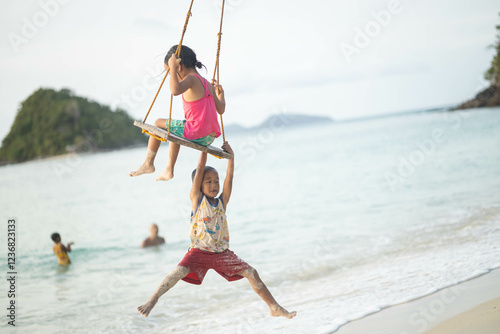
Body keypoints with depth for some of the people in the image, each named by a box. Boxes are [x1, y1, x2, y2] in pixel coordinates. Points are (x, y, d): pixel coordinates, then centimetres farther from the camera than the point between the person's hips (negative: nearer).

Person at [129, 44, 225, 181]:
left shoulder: (191, 79, -11)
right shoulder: (207, 84, 15)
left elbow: (175, 90, -33)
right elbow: (221, 109, 20)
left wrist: (172, 68, -23)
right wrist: (220, 94, 39)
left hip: (197, 133, -9)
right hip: (210, 138, 9)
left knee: (159, 123, 10)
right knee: (175, 129, 36)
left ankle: (148, 164, 16)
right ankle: (169, 170, 38)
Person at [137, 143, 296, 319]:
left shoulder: (222, 201, 7)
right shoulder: (196, 198, -1)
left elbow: (229, 177, 0)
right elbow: (200, 169, -7)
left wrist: (230, 154, -5)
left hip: (222, 253, 4)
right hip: (199, 251, -3)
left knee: (251, 273, -3)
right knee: (179, 272, -28)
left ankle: (274, 307, 6)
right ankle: (152, 301, -21)